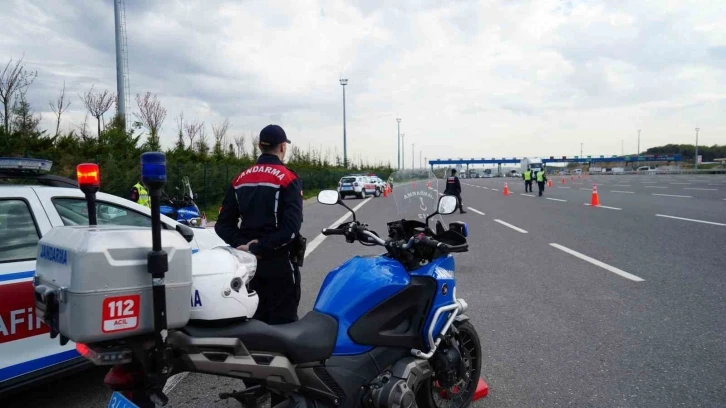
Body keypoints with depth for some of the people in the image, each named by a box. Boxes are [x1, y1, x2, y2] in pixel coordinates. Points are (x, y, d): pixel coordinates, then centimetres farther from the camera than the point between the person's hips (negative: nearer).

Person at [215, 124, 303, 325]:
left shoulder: (240, 180, 8)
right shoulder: (288, 179, -10)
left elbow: (223, 224, 4)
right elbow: (291, 228, -22)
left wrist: (242, 244, -7)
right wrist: (259, 249, -17)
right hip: (279, 262, -6)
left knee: (255, 320, 17)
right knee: (282, 323, 2)